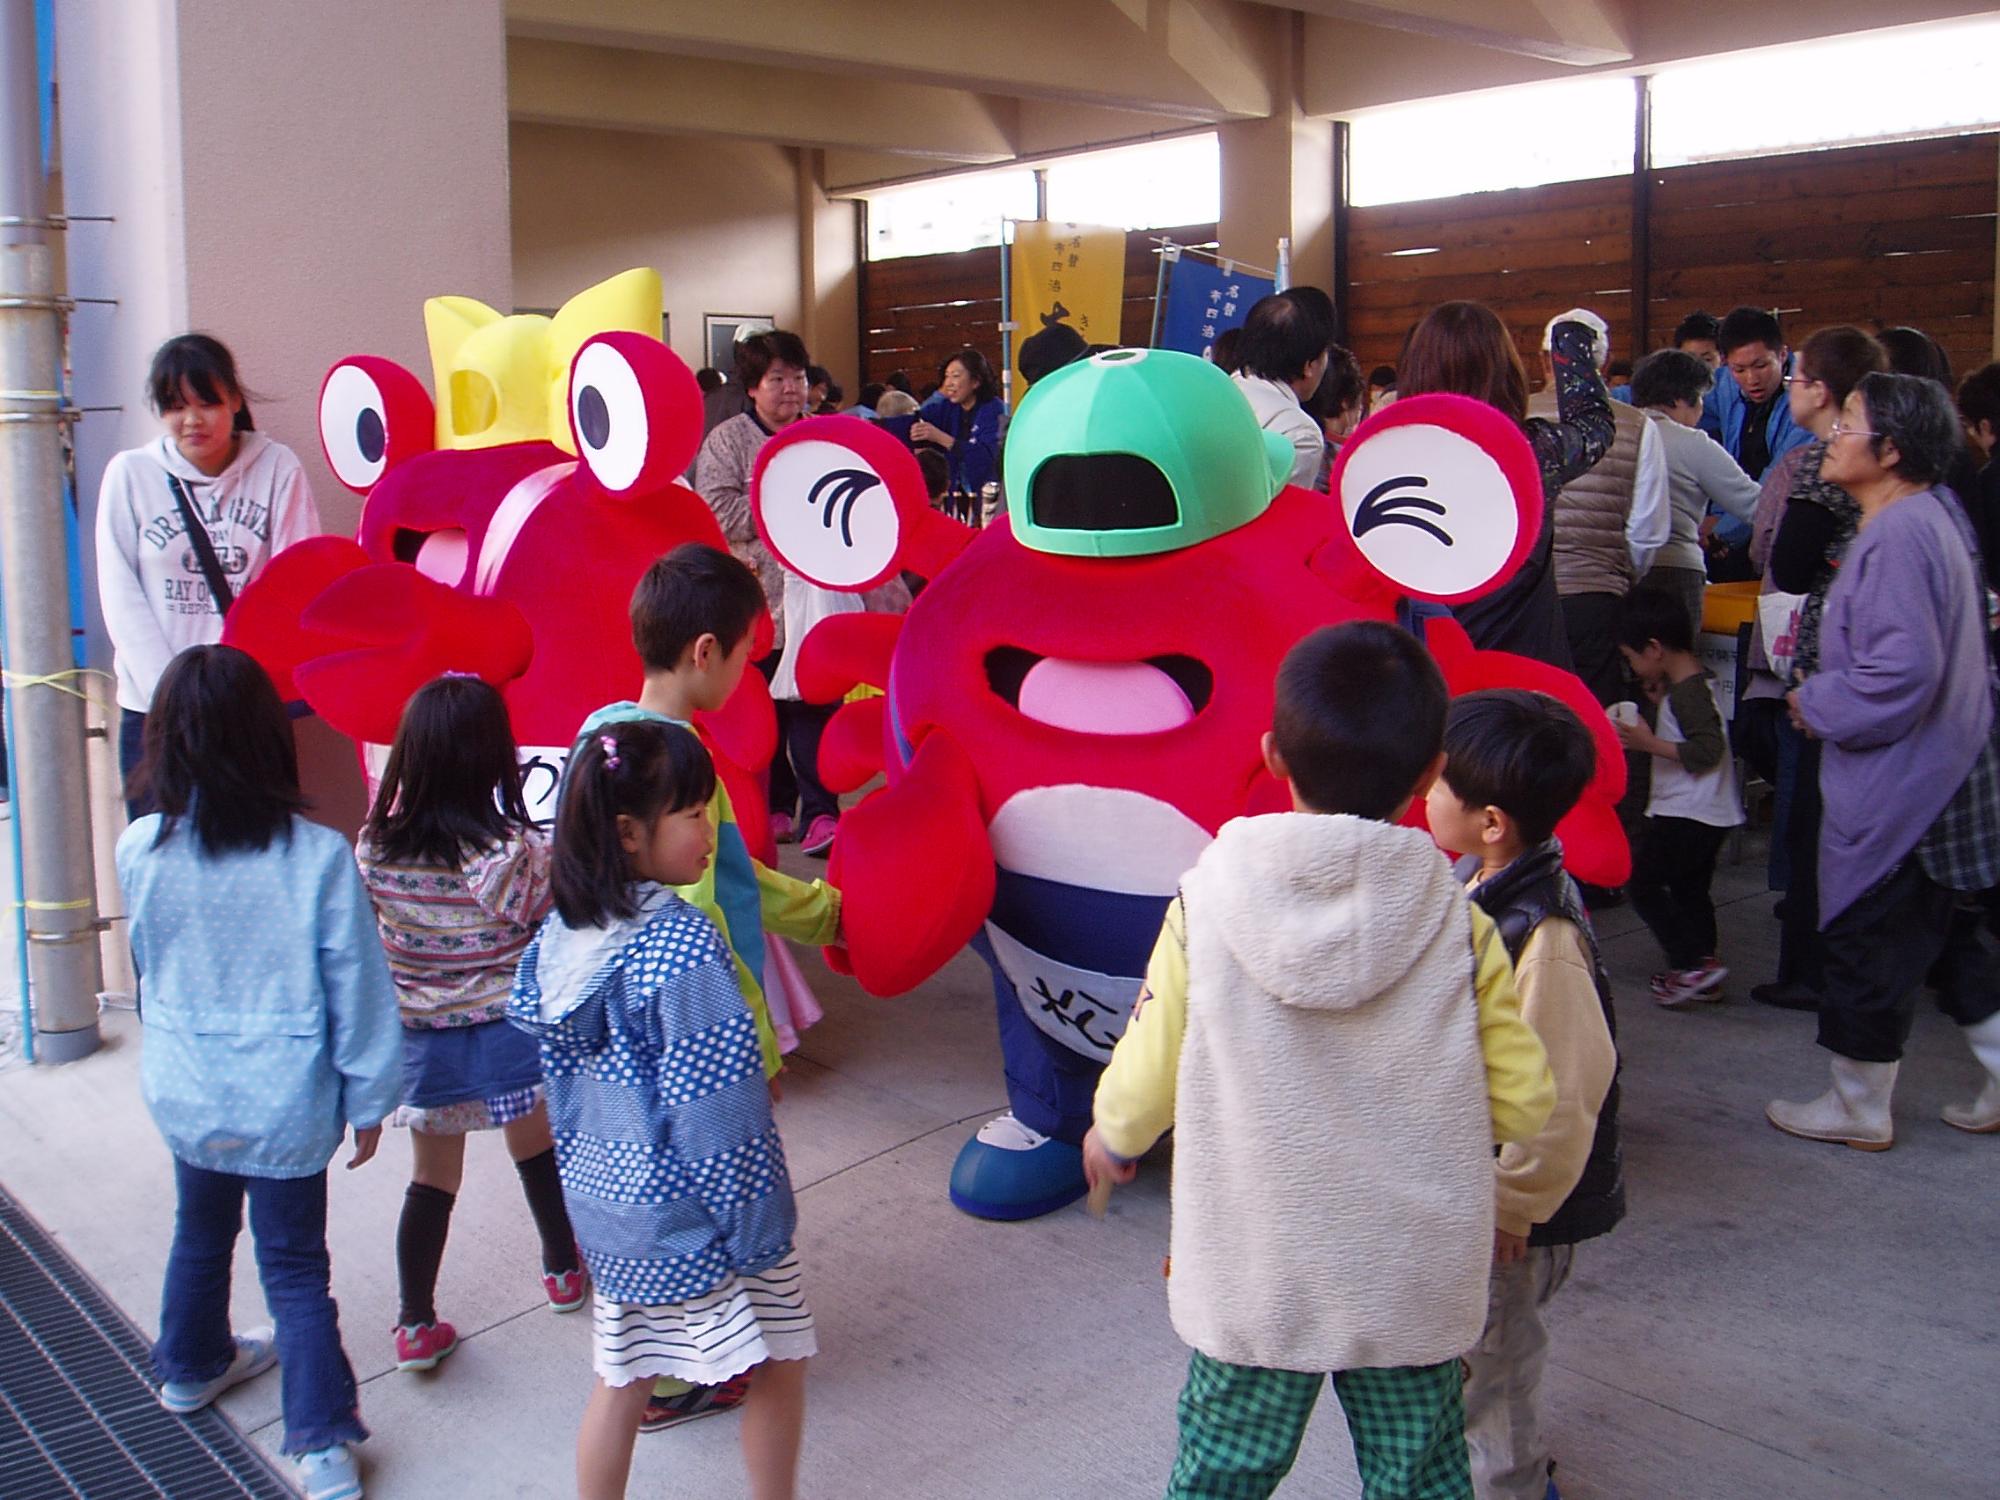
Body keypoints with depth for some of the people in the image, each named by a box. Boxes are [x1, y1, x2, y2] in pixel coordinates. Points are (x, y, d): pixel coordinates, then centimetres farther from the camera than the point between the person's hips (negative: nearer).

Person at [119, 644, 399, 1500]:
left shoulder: (140, 851, -12)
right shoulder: (317, 856, -20)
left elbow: (147, 972, 6)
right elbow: (357, 991, -12)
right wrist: (368, 1099, 0)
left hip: (183, 1097, 3)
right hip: (286, 1106, -3)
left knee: (201, 1234, 27)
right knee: (296, 1266, 11)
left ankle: (191, 1367, 50)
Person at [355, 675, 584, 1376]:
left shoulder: (374, 849, -10)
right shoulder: (515, 852, -21)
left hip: (419, 1036, 2)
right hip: (507, 1028, -2)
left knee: (432, 1175, 16)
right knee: (536, 1148, 22)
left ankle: (416, 1324, 19)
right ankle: (562, 1269, 42)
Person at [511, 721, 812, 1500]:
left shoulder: (560, 936, -1)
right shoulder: (681, 946, -25)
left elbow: (561, 1084, 9)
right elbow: (715, 1112, -22)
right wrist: (756, 1230, -12)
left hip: (606, 1202, 7)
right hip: (688, 1215, -7)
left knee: (621, 1377, 20)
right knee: (778, 1363, 13)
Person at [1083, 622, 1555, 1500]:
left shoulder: (1207, 903, -15)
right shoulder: (1460, 926, -14)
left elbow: (1147, 1075, -7)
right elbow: (1522, 1104, -6)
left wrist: (1112, 1136, 16)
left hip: (1249, 1285, 0)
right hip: (1415, 1290, 1)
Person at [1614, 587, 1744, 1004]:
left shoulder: (1687, 691, -18)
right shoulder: (1695, 681, 12)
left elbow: (1708, 750, -25)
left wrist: (1651, 744, -24)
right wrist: (1663, 701, 14)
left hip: (1686, 813, -11)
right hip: (1711, 813, 11)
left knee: (1643, 880, -6)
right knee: (1690, 889, 16)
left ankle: (1693, 962, -9)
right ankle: (1701, 973, 20)